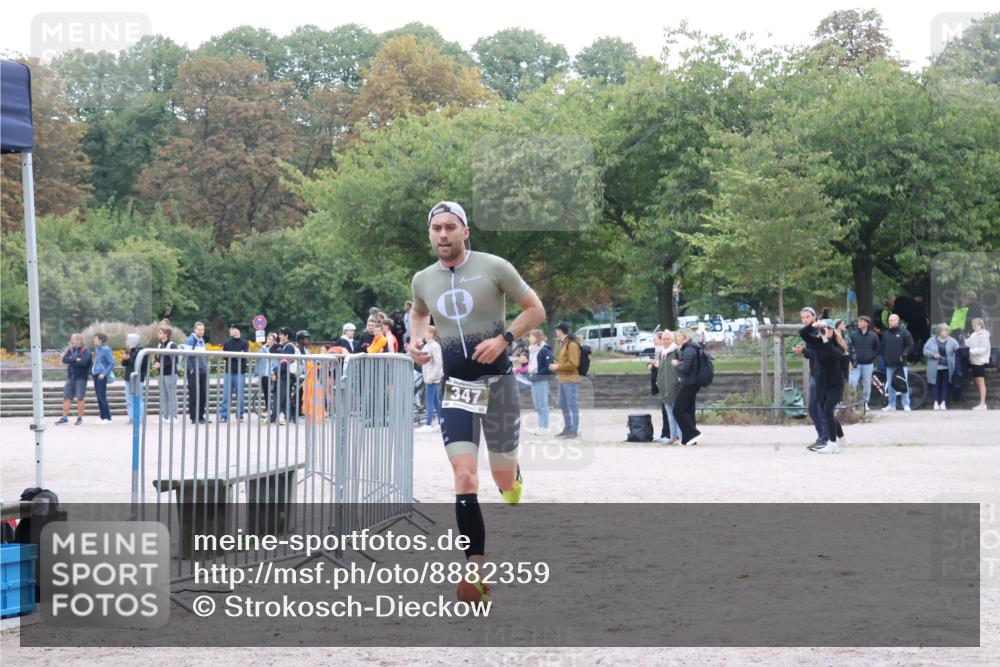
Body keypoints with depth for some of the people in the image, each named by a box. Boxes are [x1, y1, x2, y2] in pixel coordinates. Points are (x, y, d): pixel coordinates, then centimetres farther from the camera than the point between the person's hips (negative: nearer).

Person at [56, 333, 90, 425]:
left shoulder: (85, 350, -6)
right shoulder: (70, 349, 10)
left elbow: (83, 362, -20)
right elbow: (64, 359, -3)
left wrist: (70, 362, -10)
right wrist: (75, 360, -14)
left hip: (81, 377, -5)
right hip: (70, 377, 5)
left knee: (79, 398, -2)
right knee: (66, 397, 3)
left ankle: (80, 417, 9)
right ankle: (64, 417, 9)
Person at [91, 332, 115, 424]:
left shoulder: (106, 349, -12)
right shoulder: (97, 349, 12)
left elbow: (112, 363, -14)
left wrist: (104, 373, -18)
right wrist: (93, 371, 11)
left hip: (101, 376, -8)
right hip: (96, 375, 8)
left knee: (102, 396, -8)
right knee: (98, 396, 9)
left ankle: (107, 417, -2)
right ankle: (102, 417, 15)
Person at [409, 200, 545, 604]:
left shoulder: (494, 267, -8)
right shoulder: (423, 280, 4)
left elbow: (536, 310, -1)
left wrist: (503, 339, -16)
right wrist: (416, 341, 5)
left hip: (497, 381, -2)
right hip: (456, 388, 2)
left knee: (504, 480, 5)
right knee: (464, 478, -14)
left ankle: (513, 477, 46)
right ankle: (476, 572, -14)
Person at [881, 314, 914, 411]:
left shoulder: (904, 333, -2)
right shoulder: (886, 334, 12)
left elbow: (910, 346, -3)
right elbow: (883, 347, 19)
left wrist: (903, 355, -11)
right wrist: (884, 357, 6)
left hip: (901, 363, -5)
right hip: (890, 364, 5)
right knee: (890, 385, 7)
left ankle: (906, 405, 0)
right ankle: (891, 405, 13)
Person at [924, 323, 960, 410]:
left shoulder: (952, 341, 5)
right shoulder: (931, 341, 4)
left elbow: (958, 350, -1)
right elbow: (925, 351, 3)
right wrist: (933, 355, -14)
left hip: (947, 368, 1)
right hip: (935, 368, -1)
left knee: (946, 385, 0)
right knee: (936, 385, 1)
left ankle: (943, 403, 7)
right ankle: (936, 403, 6)